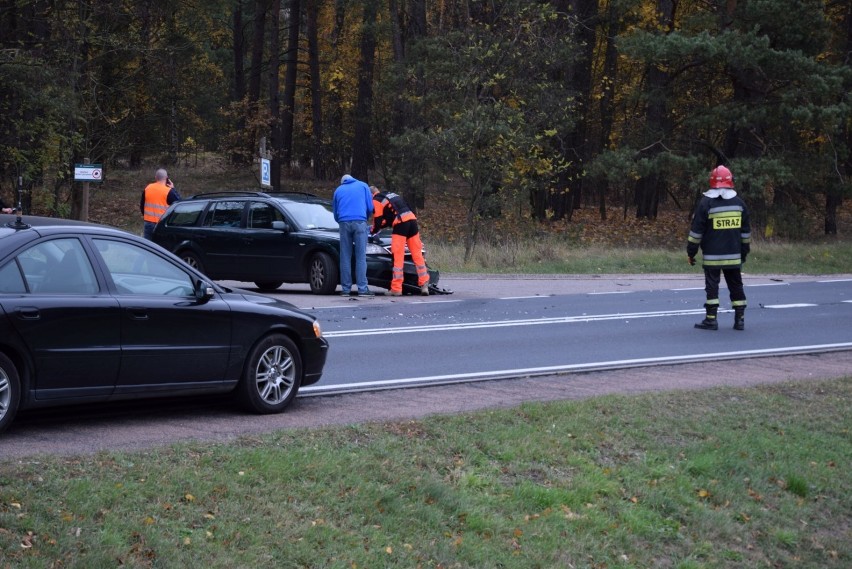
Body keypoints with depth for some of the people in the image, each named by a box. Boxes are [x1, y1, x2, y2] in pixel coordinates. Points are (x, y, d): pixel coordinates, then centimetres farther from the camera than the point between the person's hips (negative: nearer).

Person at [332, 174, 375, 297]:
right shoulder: (363, 186, 18)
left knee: (345, 257, 4)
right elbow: (370, 207, 13)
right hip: (360, 222, -2)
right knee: (361, 257, -4)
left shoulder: (338, 190, 23)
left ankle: (346, 289, 1)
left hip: (344, 223, 2)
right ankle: (362, 289, -10)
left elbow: (335, 213, 24)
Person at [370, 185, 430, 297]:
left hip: (400, 224, -7)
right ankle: (424, 285, 2)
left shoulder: (376, 201, 6)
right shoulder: (391, 195, 29)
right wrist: (383, 224, 39)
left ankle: (396, 289, -5)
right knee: (417, 254, 6)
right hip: (412, 219, 7)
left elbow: (378, 221, 5)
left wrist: (373, 231, 23)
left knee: (398, 258, -4)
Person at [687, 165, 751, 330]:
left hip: (712, 256, -4)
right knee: (736, 285, 10)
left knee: (712, 286, 0)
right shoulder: (739, 203, 6)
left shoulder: (706, 203, -7)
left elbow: (696, 230, -7)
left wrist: (691, 251, 1)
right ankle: (739, 319, 11)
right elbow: (746, 231, 11)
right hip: (734, 256, 4)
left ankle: (711, 319, -1)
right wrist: (744, 252, 20)